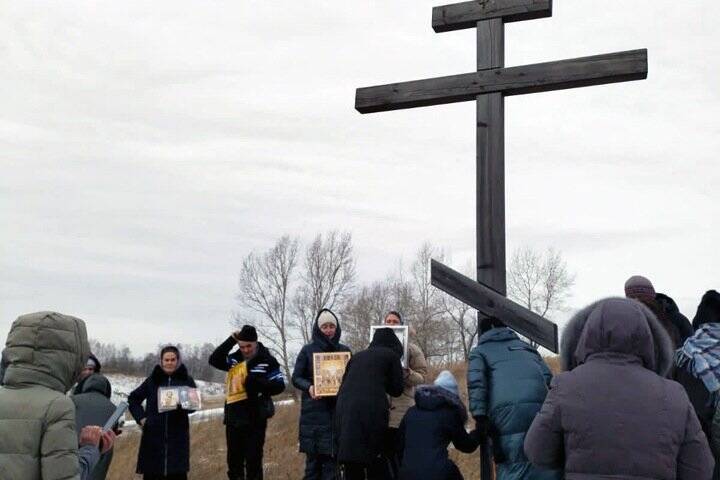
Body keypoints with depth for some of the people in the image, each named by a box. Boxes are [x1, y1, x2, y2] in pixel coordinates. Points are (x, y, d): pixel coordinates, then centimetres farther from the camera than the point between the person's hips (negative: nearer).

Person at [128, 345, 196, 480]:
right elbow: (133, 398, 15)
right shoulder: (153, 379, 6)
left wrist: (182, 405, -21)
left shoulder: (186, 380, 4)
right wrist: (140, 417, 3)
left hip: (177, 435, -1)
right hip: (154, 435, 1)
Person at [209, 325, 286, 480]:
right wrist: (231, 341, -8)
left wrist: (257, 383, -23)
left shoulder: (267, 361, -6)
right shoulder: (234, 359, 7)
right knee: (234, 460, 12)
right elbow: (214, 360, -2)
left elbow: (279, 386, -8)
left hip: (255, 420, -4)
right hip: (233, 418, 4)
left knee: (254, 461, 2)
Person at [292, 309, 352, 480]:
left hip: (337, 412, 1)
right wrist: (309, 387, -17)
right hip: (314, 413, -1)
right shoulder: (308, 350, 4)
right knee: (313, 459, -1)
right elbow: (296, 377, 3)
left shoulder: (344, 350, 10)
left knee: (331, 459, -1)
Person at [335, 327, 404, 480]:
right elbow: (396, 390, 13)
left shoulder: (357, 356, 26)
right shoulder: (391, 355, 13)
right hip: (371, 410, -4)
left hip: (345, 408, 4)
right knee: (375, 462, 4)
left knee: (351, 467, 8)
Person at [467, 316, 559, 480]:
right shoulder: (525, 346, 35)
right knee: (548, 466, 3)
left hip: (507, 411, -3)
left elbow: (476, 381, 3)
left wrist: (480, 417, -3)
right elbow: (548, 377, 24)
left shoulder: (480, 351, 23)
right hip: (541, 407, 3)